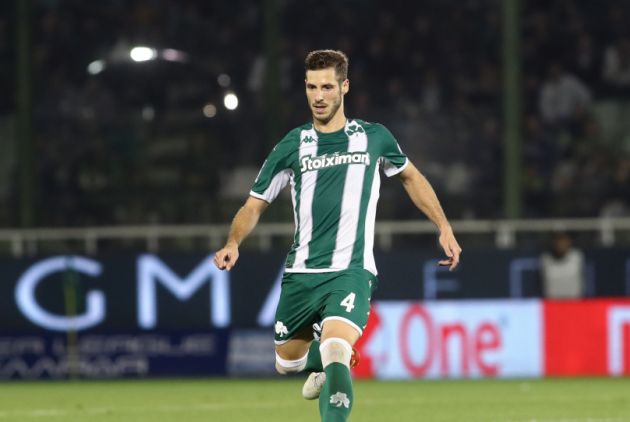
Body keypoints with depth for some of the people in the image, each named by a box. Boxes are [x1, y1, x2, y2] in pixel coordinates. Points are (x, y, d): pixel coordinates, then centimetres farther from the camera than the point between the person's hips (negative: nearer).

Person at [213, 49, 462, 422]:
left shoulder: (374, 138, 4)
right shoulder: (293, 146, 3)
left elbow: (410, 176, 23)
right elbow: (255, 204, 8)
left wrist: (445, 228, 17)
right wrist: (233, 243, -11)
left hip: (351, 270, -3)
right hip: (301, 274, 3)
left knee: (336, 349, -28)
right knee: (288, 362, 16)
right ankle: (323, 361, 51)